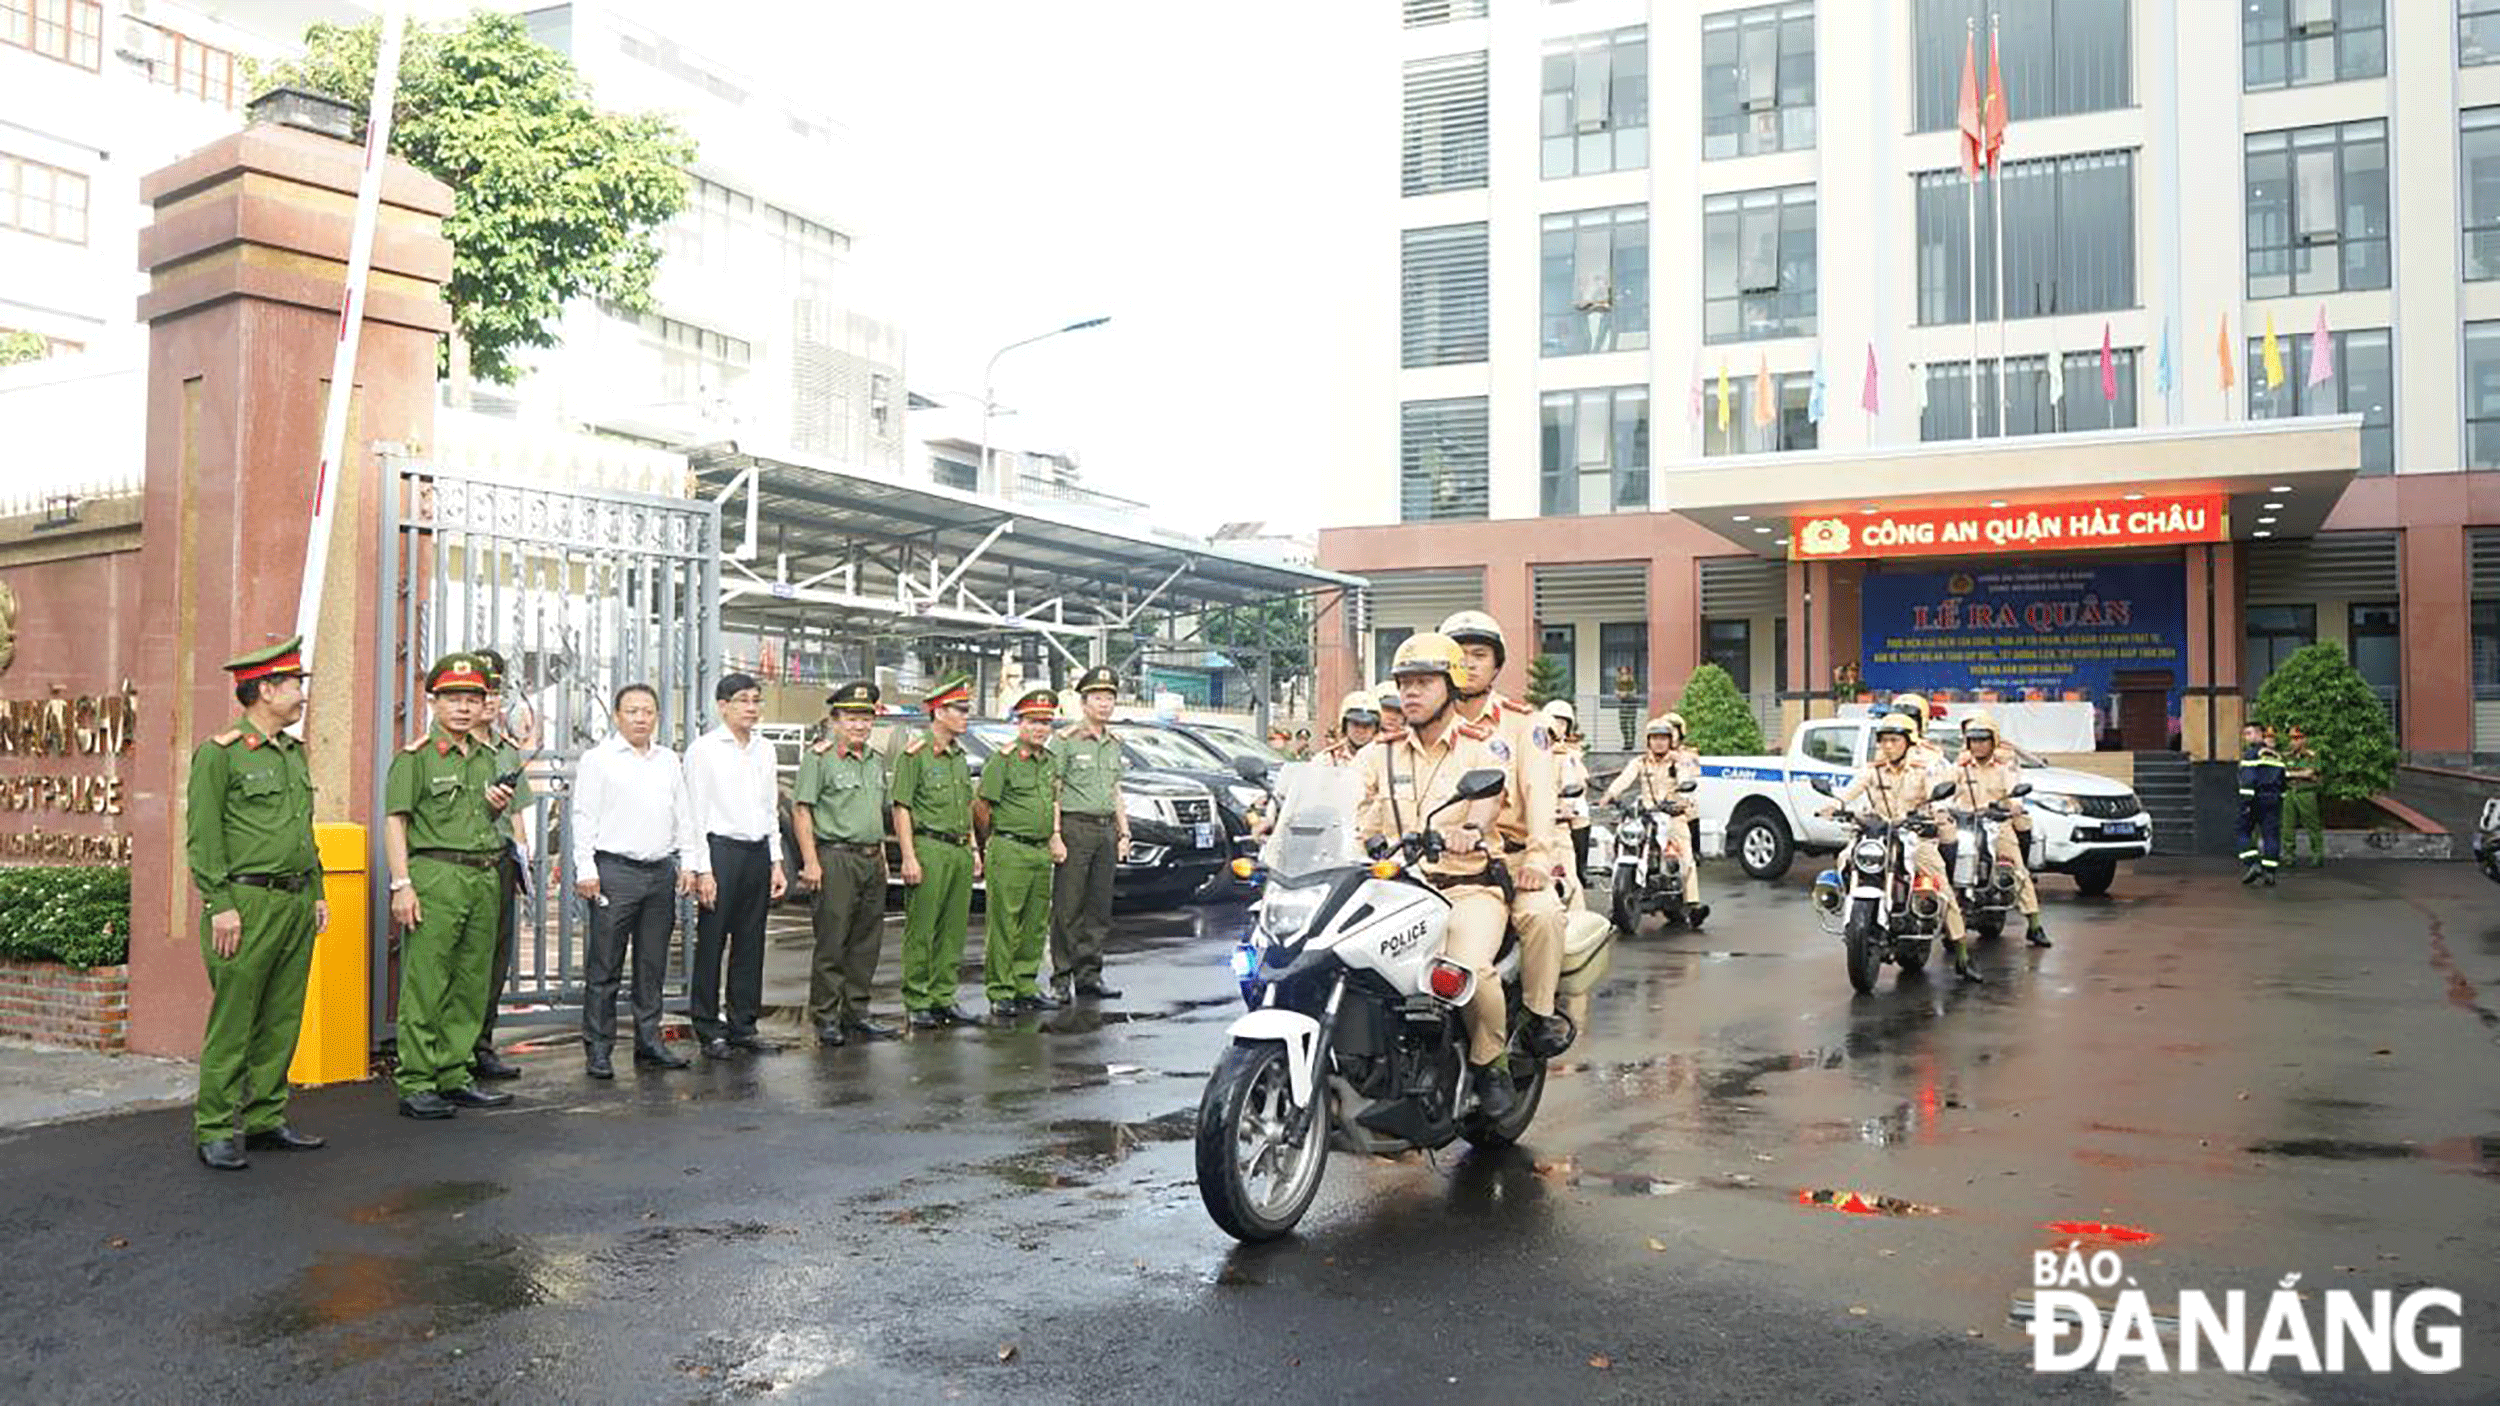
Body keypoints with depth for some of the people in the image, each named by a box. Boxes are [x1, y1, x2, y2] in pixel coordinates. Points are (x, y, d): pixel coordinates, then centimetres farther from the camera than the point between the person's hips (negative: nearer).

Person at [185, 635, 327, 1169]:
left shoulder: (294, 751, 16)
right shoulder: (219, 753, -6)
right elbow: (202, 837, -9)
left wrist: (317, 891, 17)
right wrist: (220, 905, -14)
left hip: (296, 903, 7)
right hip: (249, 902, -7)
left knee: (282, 1021, 10)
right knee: (232, 1024, -3)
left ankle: (266, 1120, 18)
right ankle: (215, 1132, 4)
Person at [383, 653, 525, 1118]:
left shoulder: (488, 756, 18)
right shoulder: (416, 756, -3)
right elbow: (395, 821, -8)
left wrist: (500, 807, 5)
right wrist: (401, 884, -15)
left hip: (486, 876, 7)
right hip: (435, 875, -7)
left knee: (472, 984, 9)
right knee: (425, 985, -6)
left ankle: (454, 1076, 18)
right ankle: (415, 1084, -1)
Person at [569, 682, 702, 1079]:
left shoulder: (670, 761, 16)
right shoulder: (598, 759, 1)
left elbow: (684, 816, 19)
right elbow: (584, 818, -3)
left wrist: (689, 863, 10)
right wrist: (586, 870, -10)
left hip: (662, 872, 5)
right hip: (615, 871, -5)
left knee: (653, 965, 10)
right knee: (604, 967, -3)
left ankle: (649, 1042, 17)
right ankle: (598, 1050, 3)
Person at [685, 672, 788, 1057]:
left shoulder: (765, 750, 14)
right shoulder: (704, 749, -4)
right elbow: (695, 813, -7)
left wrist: (776, 862, 13)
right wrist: (703, 868, -12)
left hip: (758, 852, 6)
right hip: (721, 849, -6)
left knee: (751, 944, 9)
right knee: (711, 943, -2)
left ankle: (743, 1026, 17)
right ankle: (709, 1030, 5)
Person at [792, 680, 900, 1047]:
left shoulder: (875, 761, 17)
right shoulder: (819, 757, -5)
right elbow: (801, 810, -10)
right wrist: (810, 862, -15)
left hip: (872, 860, 7)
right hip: (836, 858, -7)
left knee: (867, 941, 10)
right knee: (831, 942, -5)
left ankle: (856, 1012, 19)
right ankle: (824, 1017, 2)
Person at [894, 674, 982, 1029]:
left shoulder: (959, 755, 16)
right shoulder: (916, 753, -7)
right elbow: (901, 808, -10)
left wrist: (973, 849, 18)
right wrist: (908, 857, -16)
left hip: (960, 851, 8)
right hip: (929, 848, -8)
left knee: (954, 931, 9)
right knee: (920, 931, -3)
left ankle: (944, 998, 17)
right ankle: (917, 1003, 4)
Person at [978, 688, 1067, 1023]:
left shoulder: (1050, 761, 15)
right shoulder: (1003, 759, -8)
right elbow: (980, 806, -7)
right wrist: (989, 846, 1)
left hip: (1042, 852, 7)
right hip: (1010, 852, -7)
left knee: (1036, 925, 12)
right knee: (1004, 926, -4)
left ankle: (1025, 986, 22)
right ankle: (1000, 994, 1)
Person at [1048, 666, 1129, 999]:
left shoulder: (1113, 744, 17)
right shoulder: (1065, 740, -4)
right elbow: (1052, 791, -8)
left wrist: (1124, 833, 16)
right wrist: (1055, 835, -14)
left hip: (1106, 829, 7)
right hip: (1075, 825, -7)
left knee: (1100, 909, 7)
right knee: (1067, 909, -4)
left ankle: (1089, 976, 14)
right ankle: (1062, 978, 1)